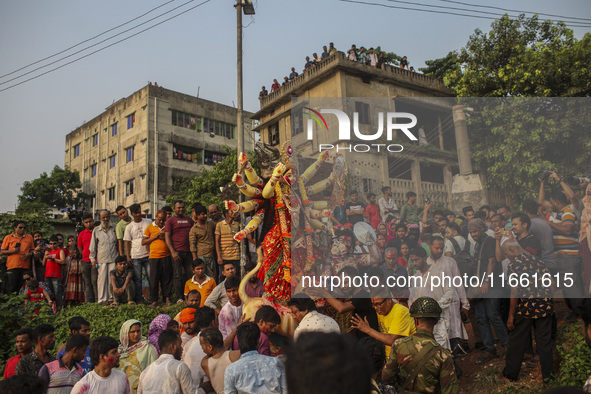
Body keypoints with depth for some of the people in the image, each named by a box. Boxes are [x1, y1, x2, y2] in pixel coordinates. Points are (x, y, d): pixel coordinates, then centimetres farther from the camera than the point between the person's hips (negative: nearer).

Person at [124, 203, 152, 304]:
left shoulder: (148, 222, 8)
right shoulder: (129, 227, 8)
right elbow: (127, 242, 9)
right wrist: (127, 256, 0)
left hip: (148, 255, 0)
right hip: (135, 256, 1)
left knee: (151, 277, -3)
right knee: (137, 279, 3)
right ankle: (139, 300, 9)